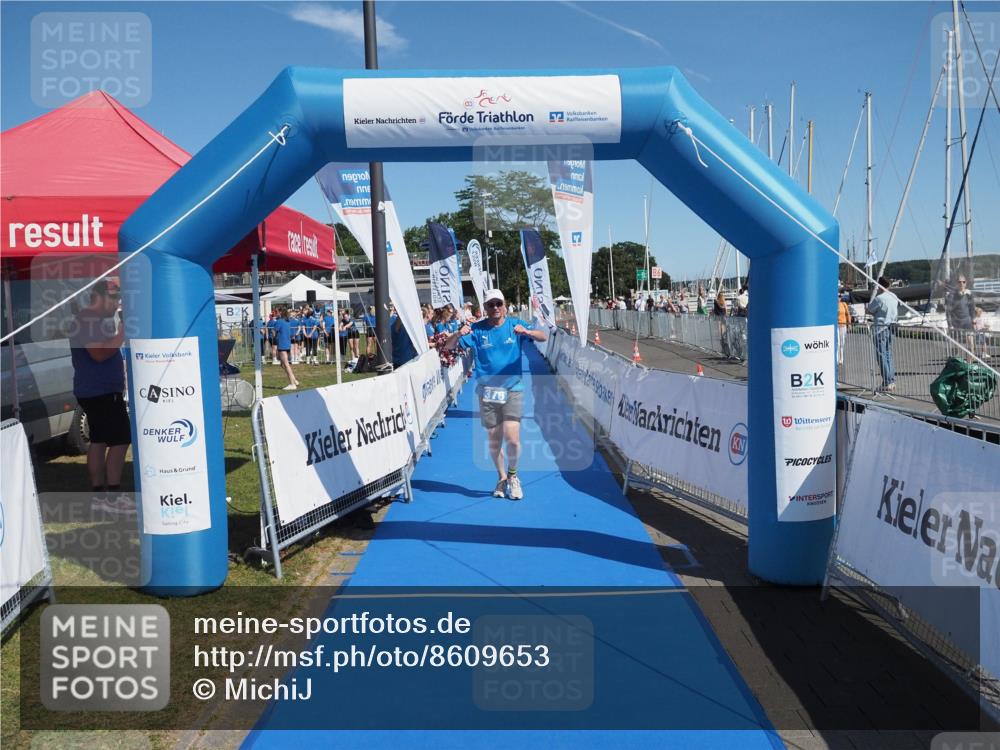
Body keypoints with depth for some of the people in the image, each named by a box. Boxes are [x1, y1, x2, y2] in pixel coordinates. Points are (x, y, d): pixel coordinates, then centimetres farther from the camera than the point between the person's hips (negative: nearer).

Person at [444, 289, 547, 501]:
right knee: (494, 440, 8)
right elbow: (448, 347, -2)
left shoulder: (515, 325, 1)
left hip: (513, 390, -1)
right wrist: (458, 334, -23)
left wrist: (527, 332, -29)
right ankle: (502, 478, 30)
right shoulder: (477, 330, 1)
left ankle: (512, 475, 14)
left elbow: (543, 336, -8)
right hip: (487, 392, 1)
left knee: (512, 438, -13)